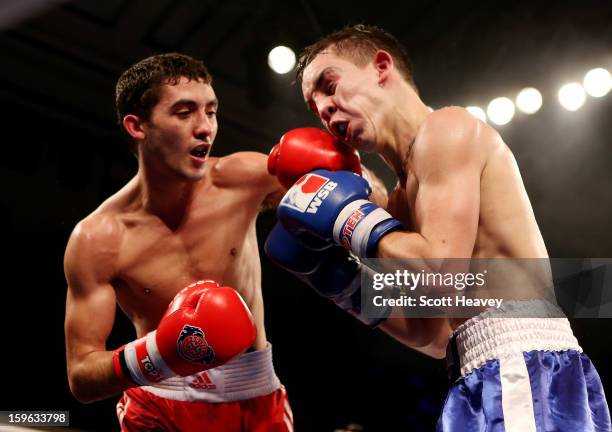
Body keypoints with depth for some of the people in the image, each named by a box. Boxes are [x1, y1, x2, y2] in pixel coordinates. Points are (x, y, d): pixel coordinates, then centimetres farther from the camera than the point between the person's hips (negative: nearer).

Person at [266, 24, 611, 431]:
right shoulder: (403, 198, 20)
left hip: (525, 367, -9)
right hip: (497, 375, 9)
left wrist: (351, 219, -5)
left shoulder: (446, 127, -4)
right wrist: (343, 284, 14)